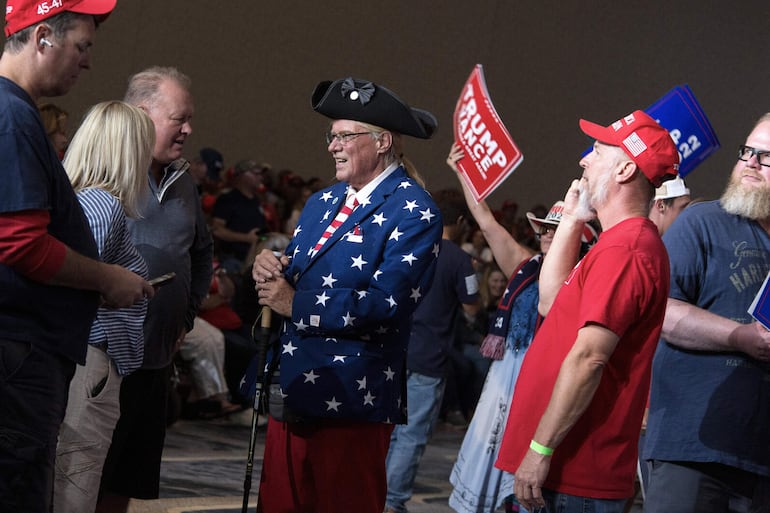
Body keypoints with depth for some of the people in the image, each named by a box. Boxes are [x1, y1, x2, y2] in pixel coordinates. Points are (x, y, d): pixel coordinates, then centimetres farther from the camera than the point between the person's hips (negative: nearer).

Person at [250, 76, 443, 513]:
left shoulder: (414, 211, -9)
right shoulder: (322, 203, 17)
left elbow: (386, 303, -20)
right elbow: (292, 281, 19)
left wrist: (295, 304, -16)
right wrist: (270, 271, -5)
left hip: (351, 401, -8)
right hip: (291, 392, 8)